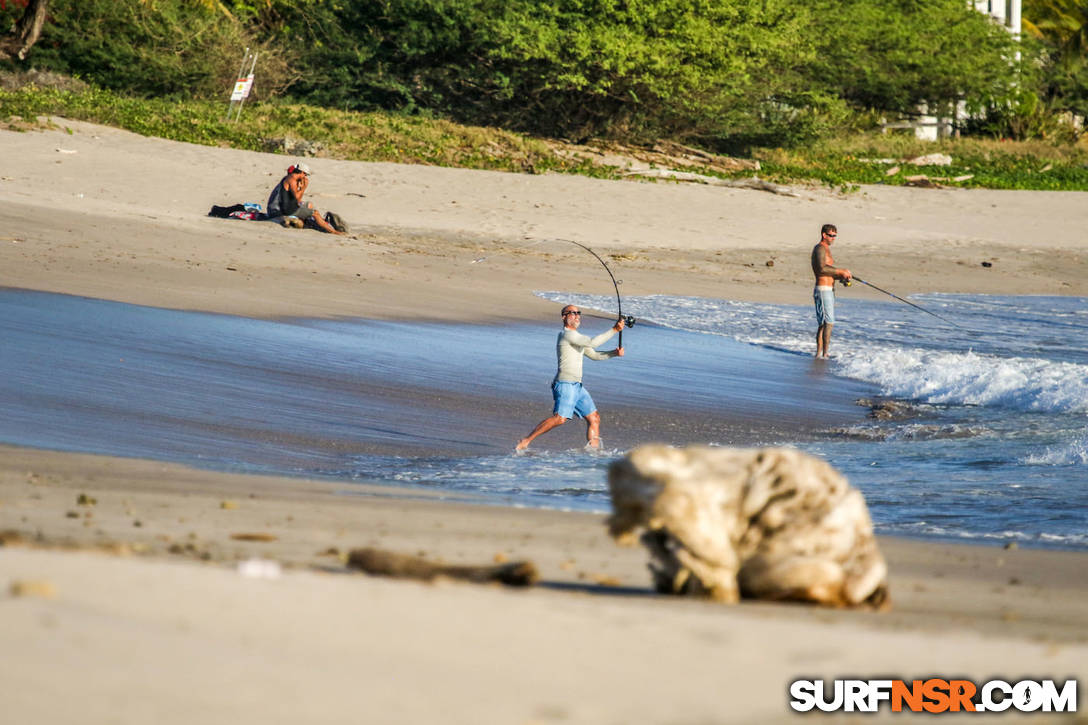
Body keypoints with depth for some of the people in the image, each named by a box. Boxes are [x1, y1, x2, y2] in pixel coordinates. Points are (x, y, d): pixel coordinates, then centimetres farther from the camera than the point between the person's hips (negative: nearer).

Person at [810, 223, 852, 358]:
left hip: (829, 291, 10)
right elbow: (822, 269, -27)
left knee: (823, 324, 11)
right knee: (829, 322, -13)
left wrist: (842, 276, 3)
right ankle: (825, 353, -16)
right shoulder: (820, 249, -12)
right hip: (823, 290, -10)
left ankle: (819, 353, 14)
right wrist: (841, 271, -21)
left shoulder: (826, 250, 20)